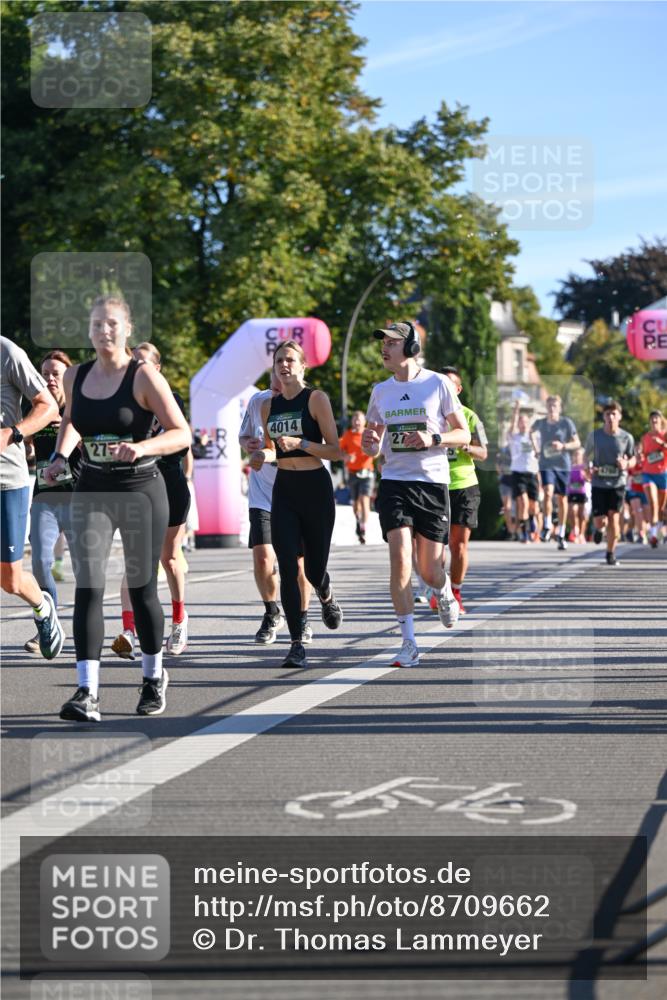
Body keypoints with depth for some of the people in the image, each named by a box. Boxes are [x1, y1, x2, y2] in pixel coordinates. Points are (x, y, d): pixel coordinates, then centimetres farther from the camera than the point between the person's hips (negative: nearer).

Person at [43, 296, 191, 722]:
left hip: (141, 490, -3)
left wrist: (142, 447, -28)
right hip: (92, 491, 3)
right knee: (88, 587, -11)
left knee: (142, 590, 7)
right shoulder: (76, 376, 5)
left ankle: (154, 677, 30)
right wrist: (61, 456, 7)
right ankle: (88, 691, -16)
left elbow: (182, 434, -11)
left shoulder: (144, 377, -9)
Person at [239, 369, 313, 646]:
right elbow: (244, 436, 14)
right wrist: (248, 444, -10)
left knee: (299, 562, -2)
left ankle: (302, 619, 23)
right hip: (262, 496, 2)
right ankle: (272, 614, 16)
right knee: (262, 558, -10)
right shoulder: (258, 402, -2)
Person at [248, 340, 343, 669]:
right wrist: (261, 456, 0)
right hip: (283, 490, 3)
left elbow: (335, 451, -8)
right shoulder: (269, 406, 9)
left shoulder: (316, 398, -6)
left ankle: (326, 597, 42)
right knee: (288, 569, -9)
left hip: (315, 488, -3)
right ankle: (296, 644, -7)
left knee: (315, 569, 4)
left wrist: (300, 443, -21)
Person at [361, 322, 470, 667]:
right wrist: (370, 443, -5)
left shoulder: (438, 383, -2)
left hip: (432, 483, -2)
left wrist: (433, 438, -17)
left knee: (430, 571, 3)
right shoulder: (381, 391, 9)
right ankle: (408, 644, -11)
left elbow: (464, 434, 2)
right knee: (400, 558, -15)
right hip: (394, 483, 2)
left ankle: (444, 593, 42)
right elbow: (374, 444, 20)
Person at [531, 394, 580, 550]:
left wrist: (563, 446, -16)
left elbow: (577, 443, 1)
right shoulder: (540, 423, 3)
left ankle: (561, 534, 19)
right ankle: (547, 526, -6)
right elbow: (532, 432, 26)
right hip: (546, 464, 0)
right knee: (548, 492, -22)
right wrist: (536, 448, 14)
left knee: (562, 498, 7)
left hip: (563, 465, 0)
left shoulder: (566, 423, -3)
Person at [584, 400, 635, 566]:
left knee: (614, 518, -7)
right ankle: (598, 529, 38)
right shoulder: (594, 435, -3)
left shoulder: (626, 438, -4)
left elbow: (632, 459, 8)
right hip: (598, 483, 0)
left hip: (618, 483, 0)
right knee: (599, 520, -2)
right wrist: (589, 467, -12)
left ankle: (611, 553, 9)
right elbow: (587, 456, 9)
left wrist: (626, 464, -15)